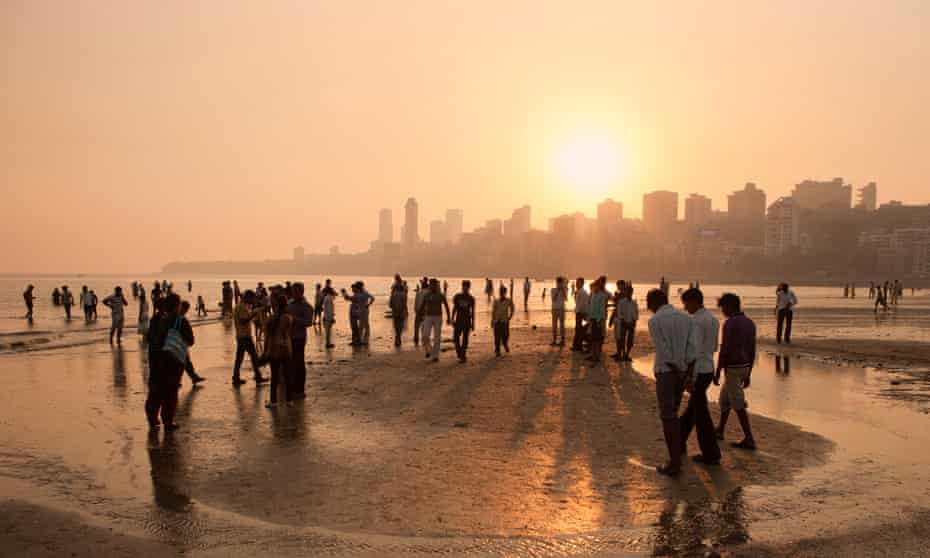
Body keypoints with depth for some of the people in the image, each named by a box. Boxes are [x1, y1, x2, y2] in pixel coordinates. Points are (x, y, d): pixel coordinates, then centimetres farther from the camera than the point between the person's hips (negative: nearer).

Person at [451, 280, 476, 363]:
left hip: (467, 321, -1)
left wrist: (473, 323, 2)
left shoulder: (471, 298, 1)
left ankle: (462, 356, 7)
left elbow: (472, 311, 5)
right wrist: (452, 319, 4)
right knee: (456, 338, -2)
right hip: (458, 320, 1)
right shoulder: (457, 297, 2)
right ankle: (459, 353, 18)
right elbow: (454, 308, 8)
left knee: (465, 339, 0)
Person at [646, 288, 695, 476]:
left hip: (666, 372, -6)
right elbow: (691, 349, 0)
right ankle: (676, 455, 23)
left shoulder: (654, 321, -11)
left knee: (668, 417, 0)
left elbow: (664, 352, -16)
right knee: (672, 414, 18)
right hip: (683, 372, 6)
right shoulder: (686, 319, 7)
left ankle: (674, 463, 3)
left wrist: (678, 373, -10)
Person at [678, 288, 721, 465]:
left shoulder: (696, 321, -20)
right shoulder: (713, 320, 9)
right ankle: (679, 442, 34)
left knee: (701, 413, 2)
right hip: (708, 370, 9)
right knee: (691, 409, 20)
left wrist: (690, 377, -24)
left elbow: (695, 351, -25)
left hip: (698, 372, -9)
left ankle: (711, 454, 11)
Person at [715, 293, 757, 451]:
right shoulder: (750, 323, 7)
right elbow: (752, 351, 11)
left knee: (738, 405, -2)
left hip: (732, 368, -8)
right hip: (744, 367, 9)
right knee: (724, 398, 21)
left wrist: (717, 373, -13)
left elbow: (724, 350, -20)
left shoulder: (729, 324, -18)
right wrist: (748, 375, 17)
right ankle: (719, 431, 30)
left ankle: (749, 440, 0)